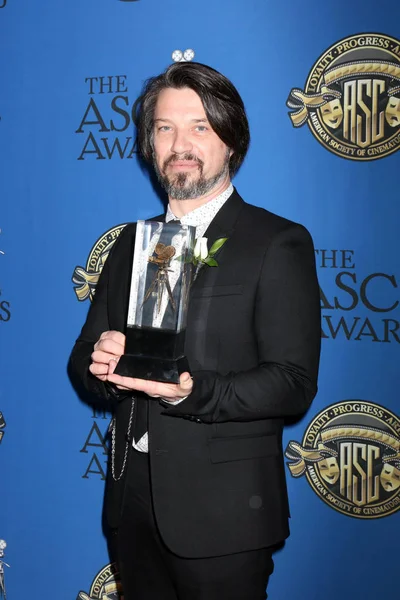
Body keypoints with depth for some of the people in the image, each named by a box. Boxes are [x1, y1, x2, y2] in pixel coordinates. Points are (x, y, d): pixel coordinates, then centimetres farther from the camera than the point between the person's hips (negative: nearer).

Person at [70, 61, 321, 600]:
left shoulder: (278, 243, -7)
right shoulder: (132, 242, 12)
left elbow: (294, 383, -14)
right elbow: (85, 353, 14)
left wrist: (190, 391, -28)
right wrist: (101, 362, -10)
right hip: (134, 494, 5)